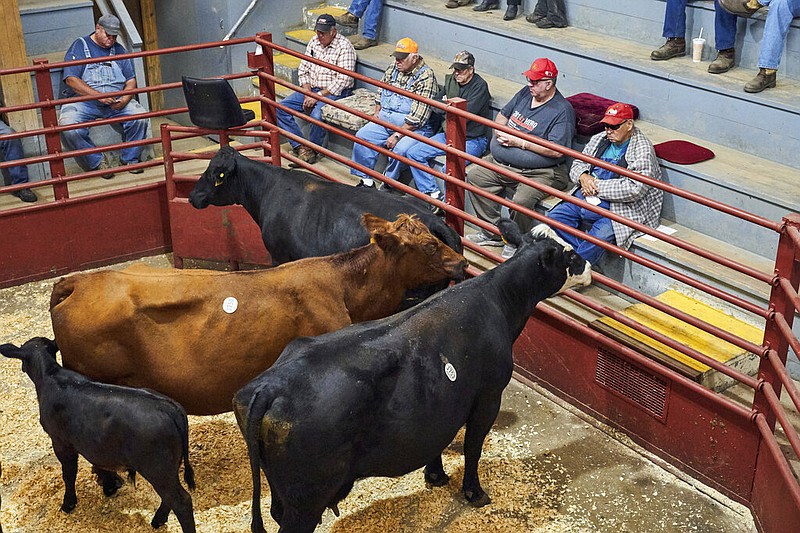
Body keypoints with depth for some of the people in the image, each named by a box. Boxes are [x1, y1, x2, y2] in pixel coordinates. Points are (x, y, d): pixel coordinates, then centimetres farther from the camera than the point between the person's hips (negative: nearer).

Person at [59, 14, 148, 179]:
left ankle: (130, 158, -3)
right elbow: (71, 79, -12)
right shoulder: (79, 47, 0)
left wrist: (125, 99, -14)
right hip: (83, 101, -3)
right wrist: (98, 95, -22)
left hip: (116, 101, 3)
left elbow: (131, 80, 9)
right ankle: (97, 162, -8)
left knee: (140, 116, -24)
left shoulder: (118, 49, 14)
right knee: (68, 127, -30)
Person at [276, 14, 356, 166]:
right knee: (280, 108, -8)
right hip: (311, 89, 7)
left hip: (334, 92, -7)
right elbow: (303, 71, 10)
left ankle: (313, 150, -9)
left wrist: (318, 95, -22)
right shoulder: (314, 42, 7)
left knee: (317, 115, -35)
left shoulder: (344, 47, -14)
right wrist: (308, 94, -6)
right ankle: (301, 147, -13)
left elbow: (342, 81, -20)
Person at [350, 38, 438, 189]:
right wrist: (377, 111, 10)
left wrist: (398, 135, -22)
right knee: (362, 137, -9)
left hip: (413, 128, -7)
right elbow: (381, 91, 27)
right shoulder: (393, 69, 8)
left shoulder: (426, 77, -16)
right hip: (385, 120, 7)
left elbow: (418, 116, -21)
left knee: (400, 148, -32)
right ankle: (366, 180, -1)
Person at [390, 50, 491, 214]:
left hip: (472, 140, -8)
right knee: (413, 153, -6)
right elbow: (433, 104, 8)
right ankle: (434, 194, -8)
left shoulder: (480, 86, -13)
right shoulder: (451, 80, 9)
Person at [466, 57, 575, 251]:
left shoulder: (562, 110, -14)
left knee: (521, 200, -32)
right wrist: (500, 131, 0)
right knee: (474, 175, -2)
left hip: (539, 173, -8)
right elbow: (502, 115, 25)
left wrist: (520, 142, -20)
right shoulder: (525, 93, 10)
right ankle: (492, 233, 4)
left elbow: (557, 151, -22)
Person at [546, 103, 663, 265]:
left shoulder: (643, 149, -10)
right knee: (554, 217, -12)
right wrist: (583, 177, -6)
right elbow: (577, 164, 20)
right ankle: (583, 259, -13)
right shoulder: (599, 139, 13)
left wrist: (598, 186, -15)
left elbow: (635, 189, -21)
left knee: (600, 235, -34)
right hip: (586, 197, 7)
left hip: (619, 206, -7)